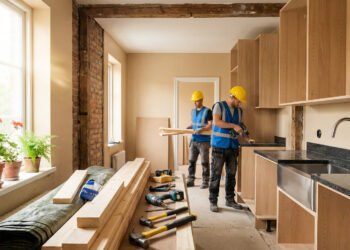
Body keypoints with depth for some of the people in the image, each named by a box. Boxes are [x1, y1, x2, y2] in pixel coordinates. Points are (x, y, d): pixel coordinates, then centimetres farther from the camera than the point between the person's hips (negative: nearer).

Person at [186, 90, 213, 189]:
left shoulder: (207, 111, -7)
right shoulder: (193, 111, 13)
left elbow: (210, 125, -13)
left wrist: (202, 129, -28)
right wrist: (189, 127, 2)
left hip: (204, 141, -6)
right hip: (194, 140, 6)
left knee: (204, 162, 1)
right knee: (191, 161, 7)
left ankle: (205, 182, 11)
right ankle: (190, 180, 16)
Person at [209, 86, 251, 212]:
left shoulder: (239, 111, 13)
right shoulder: (219, 106, -5)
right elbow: (216, 122, -18)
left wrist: (242, 132, 1)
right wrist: (233, 126, -20)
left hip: (233, 147, 6)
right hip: (219, 146, -5)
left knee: (231, 174, 10)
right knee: (216, 174, -1)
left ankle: (230, 200, 23)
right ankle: (213, 201, 9)